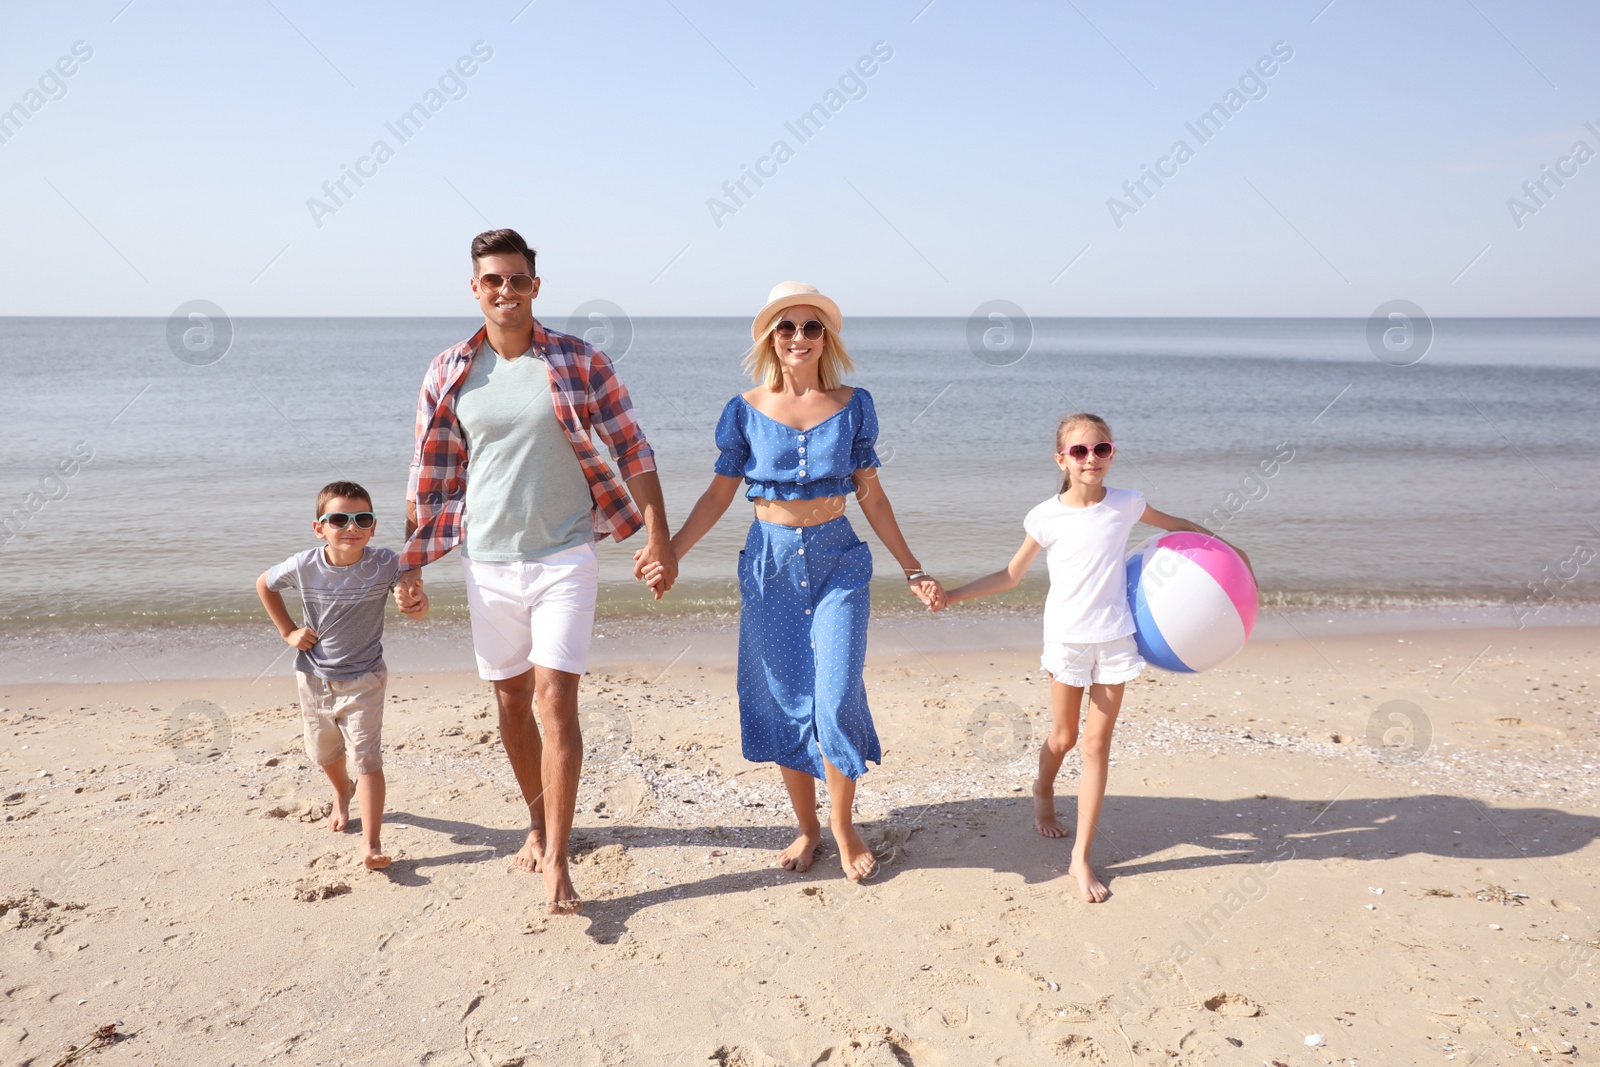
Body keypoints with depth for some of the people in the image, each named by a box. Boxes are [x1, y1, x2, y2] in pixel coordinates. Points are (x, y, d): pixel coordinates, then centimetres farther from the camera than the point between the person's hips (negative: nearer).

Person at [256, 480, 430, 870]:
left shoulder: (385, 564, -19)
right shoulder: (303, 567, -14)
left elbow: (412, 588, -4)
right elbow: (264, 584, 7)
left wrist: (420, 604, -28)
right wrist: (288, 631, 0)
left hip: (363, 679, -3)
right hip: (315, 677, 3)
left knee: (367, 757, -11)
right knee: (323, 752, 23)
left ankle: (371, 844, -8)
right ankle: (342, 792, 55)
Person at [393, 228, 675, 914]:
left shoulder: (579, 362, -4)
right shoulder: (448, 375, 3)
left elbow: (632, 451, -3)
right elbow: (431, 476, 8)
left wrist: (658, 538, -10)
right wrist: (411, 562, 7)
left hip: (563, 558, -3)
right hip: (487, 564, 3)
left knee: (556, 699, -10)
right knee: (510, 699, 13)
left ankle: (556, 862, -3)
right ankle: (539, 822, 34)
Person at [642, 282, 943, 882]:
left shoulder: (853, 405, 1)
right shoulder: (746, 411, 0)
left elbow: (871, 495, 6)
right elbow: (719, 494, 4)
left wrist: (911, 569, 6)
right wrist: (670, 551, -9)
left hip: (837, 562, -1)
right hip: (770, 563, 1)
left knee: (835, 699, -8)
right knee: (782, 700, 7)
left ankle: (843, 825, 17)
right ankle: (807, 828, 25)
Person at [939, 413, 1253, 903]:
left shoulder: (1126, 504, -2)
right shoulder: (1047, 517, -7)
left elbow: (1178, 524, 16)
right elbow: (1011, 575, 0)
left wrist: (1231, 550, 22)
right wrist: (950, 595, -9)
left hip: (1115, 637, 1)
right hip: (1067, 639, -1)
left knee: (1097, 745, 2)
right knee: (1064, 736, 11)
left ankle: (1081, 858, 8)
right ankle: (1043, 791, 47)